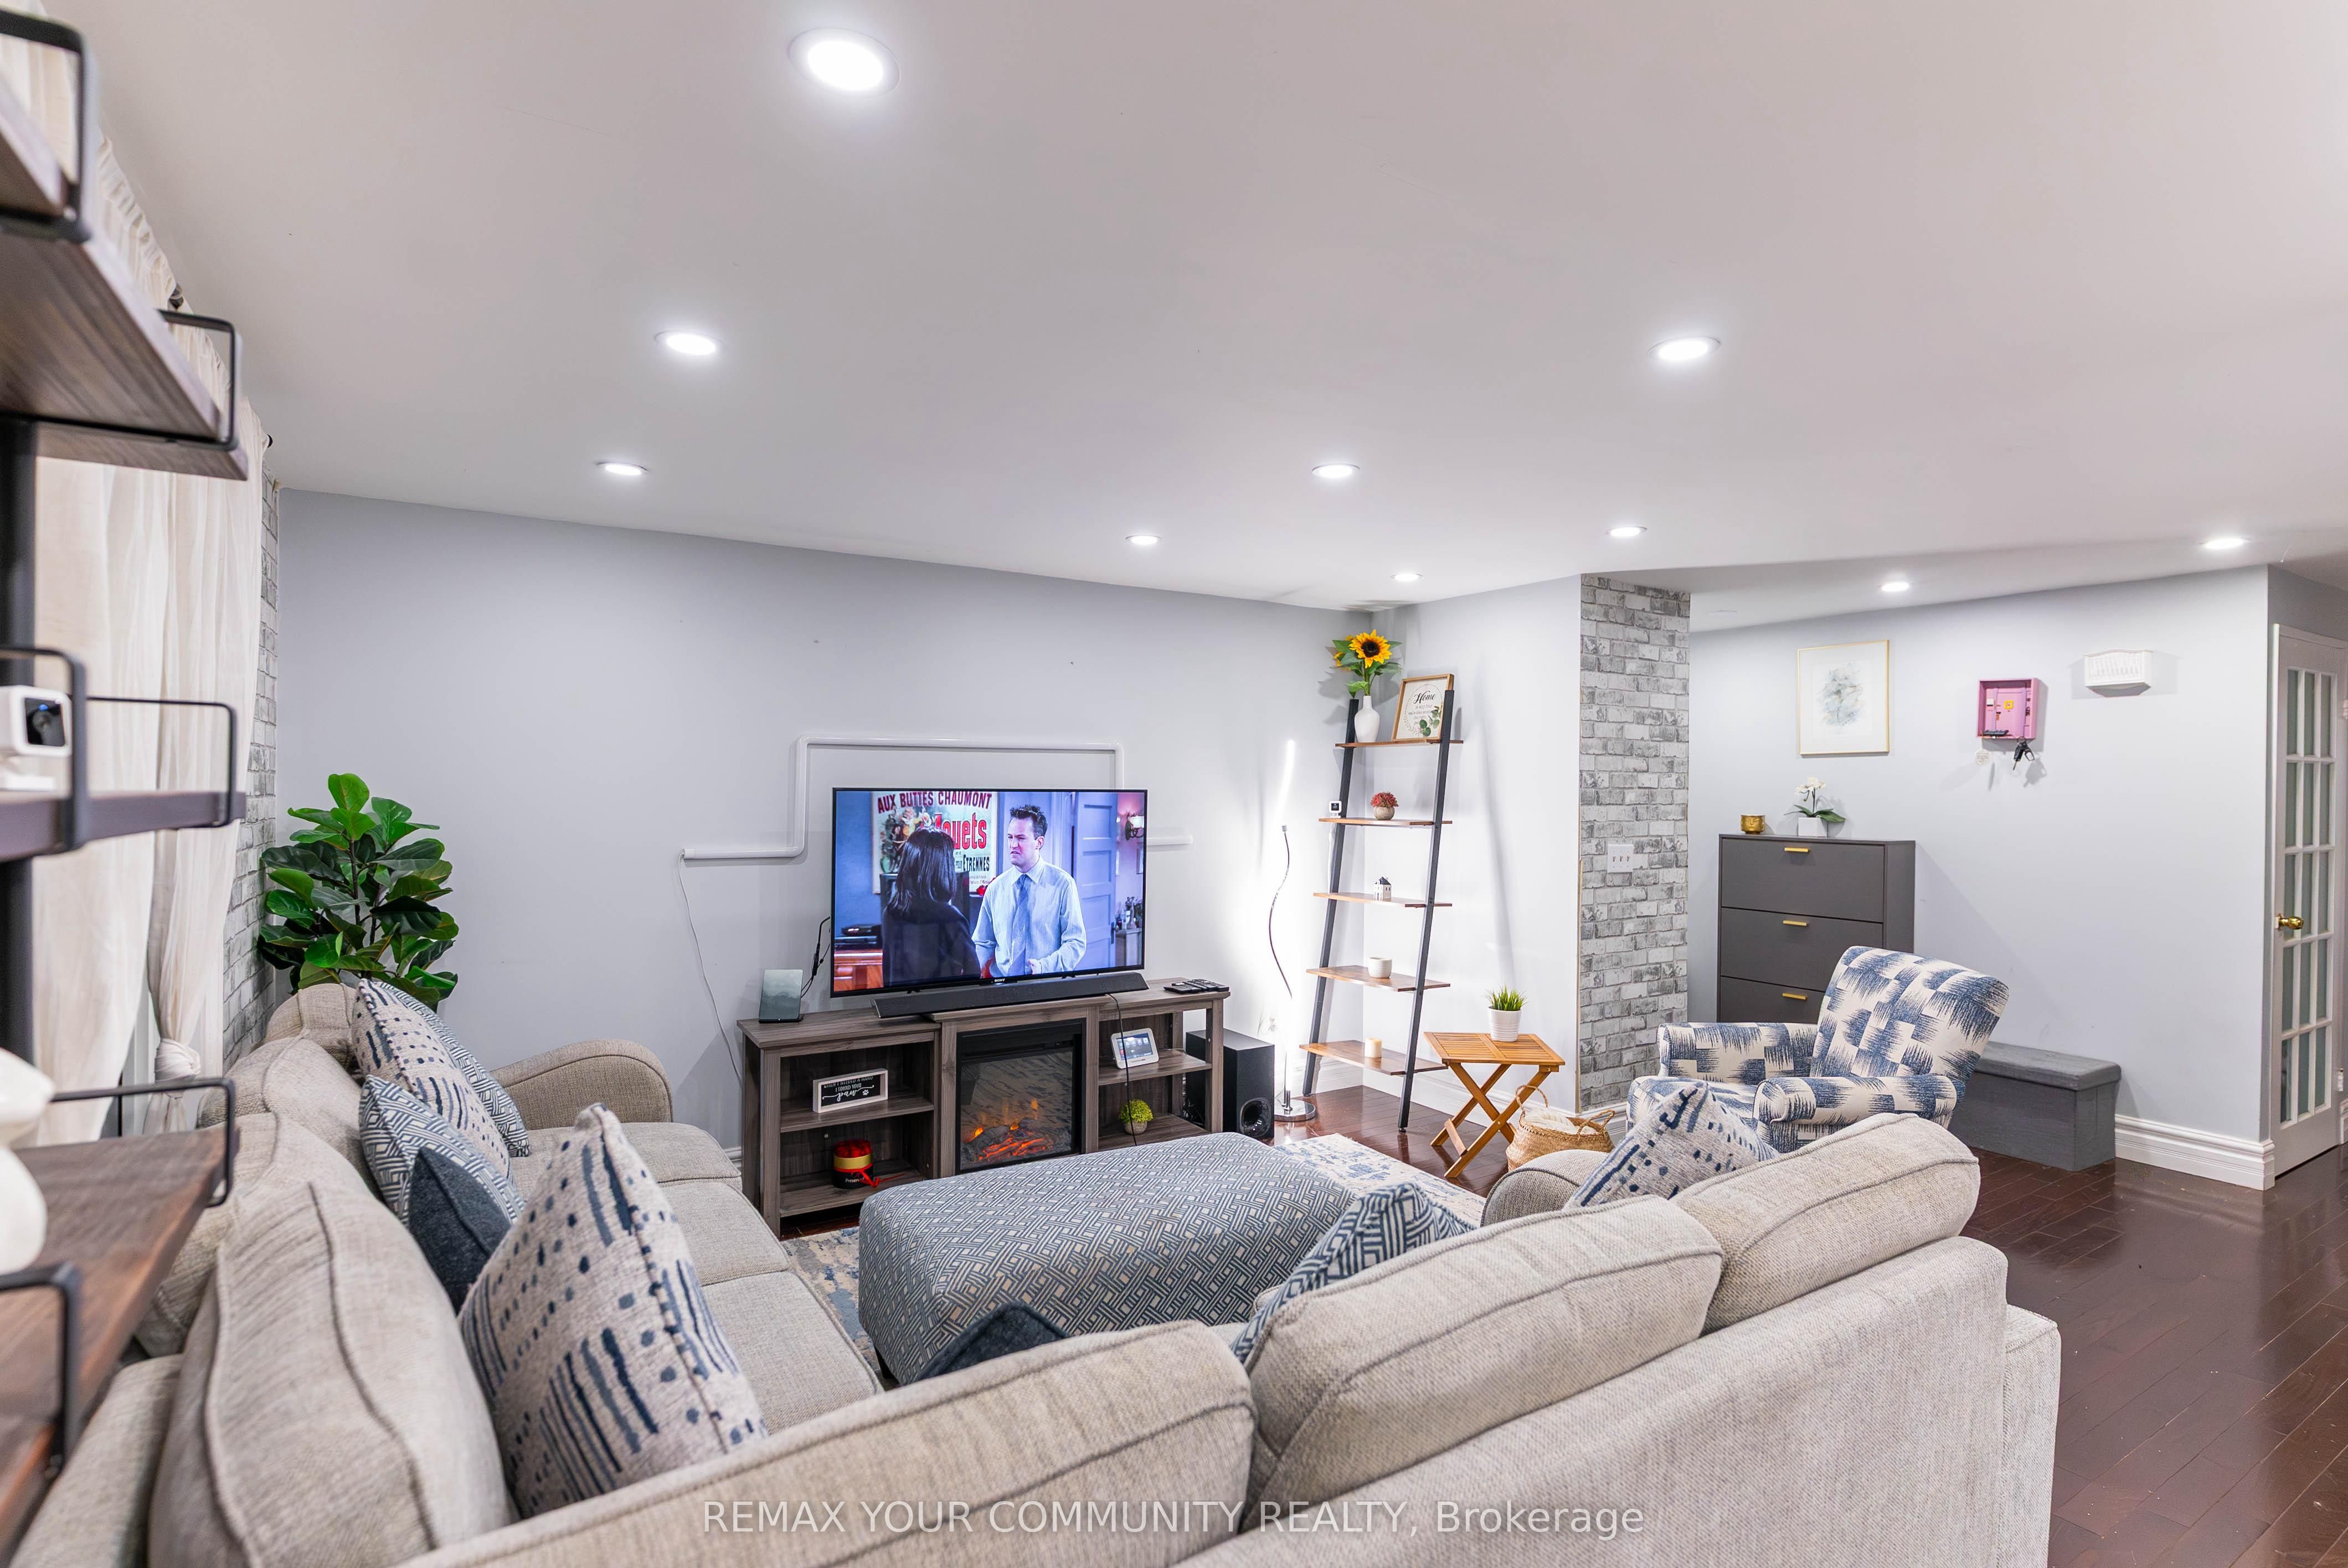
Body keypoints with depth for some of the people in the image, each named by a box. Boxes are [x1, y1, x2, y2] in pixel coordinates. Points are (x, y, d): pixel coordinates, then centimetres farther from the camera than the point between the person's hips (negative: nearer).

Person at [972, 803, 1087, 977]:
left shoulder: (1063, 884, -2)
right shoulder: (996, 888, 8)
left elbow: (1076, 943, -3)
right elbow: (983, 944, 13)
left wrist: (1044, 967, -18)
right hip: (999, 984, 3)